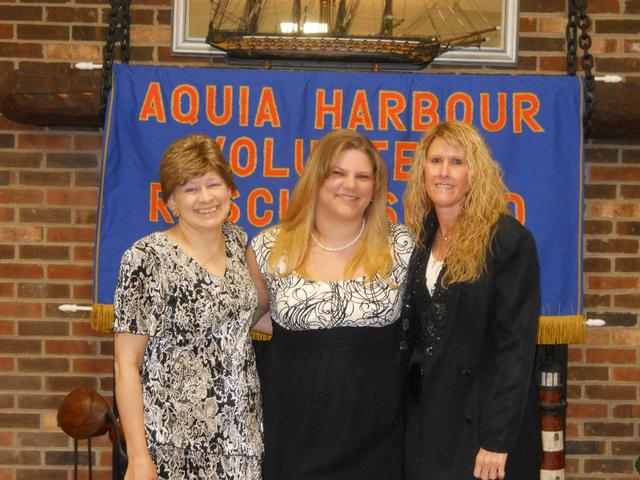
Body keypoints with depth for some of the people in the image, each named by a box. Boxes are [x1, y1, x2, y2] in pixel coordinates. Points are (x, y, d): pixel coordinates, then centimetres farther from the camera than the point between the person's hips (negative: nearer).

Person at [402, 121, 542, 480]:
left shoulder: (508, 240, -11)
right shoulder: (422, 239, 8)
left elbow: (517, 344, -15)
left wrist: (498, 441, -19)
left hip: (481, 422, -6)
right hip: (425, 422, 6)